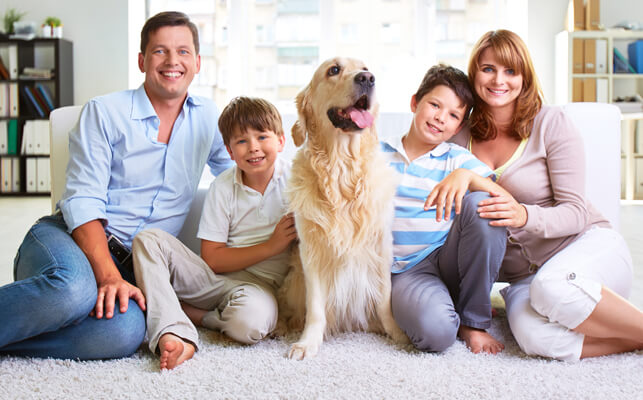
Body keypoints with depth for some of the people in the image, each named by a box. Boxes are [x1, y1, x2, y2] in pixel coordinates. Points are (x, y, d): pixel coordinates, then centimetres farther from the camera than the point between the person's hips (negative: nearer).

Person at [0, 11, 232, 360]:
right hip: (68, 239, -3)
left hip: (130, 265, 3)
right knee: (74, 288, -41)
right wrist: (108, 276, -23)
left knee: (126, 332, -34)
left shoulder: (208, 117, 15)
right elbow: (83, 201, -9)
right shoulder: (104, 112, 1)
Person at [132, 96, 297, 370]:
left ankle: (189, 312, -7)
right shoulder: (223, 187, 0)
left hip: (259, 282, -2)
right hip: (214, 277, 3)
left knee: (250, 322, -39)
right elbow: (212, 260, -5)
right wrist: (271, 246, -13)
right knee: (149, 239, -17)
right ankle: (173, 335, -33)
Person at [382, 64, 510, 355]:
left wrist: (466, 178, -26)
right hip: (405, 270, -3)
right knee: (436, 331, -36)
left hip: (447, 261, 3)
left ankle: (473, 320, -11)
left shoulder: (457, 159, 6)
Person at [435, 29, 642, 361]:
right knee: (532, 335, -33)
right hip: (523, 273, 3)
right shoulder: (462, 136, 5)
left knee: (553, 286, -39)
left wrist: (524, 216, -30)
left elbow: (576, 211, -11)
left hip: (590, 246, -2)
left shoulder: (551, 123, -5)